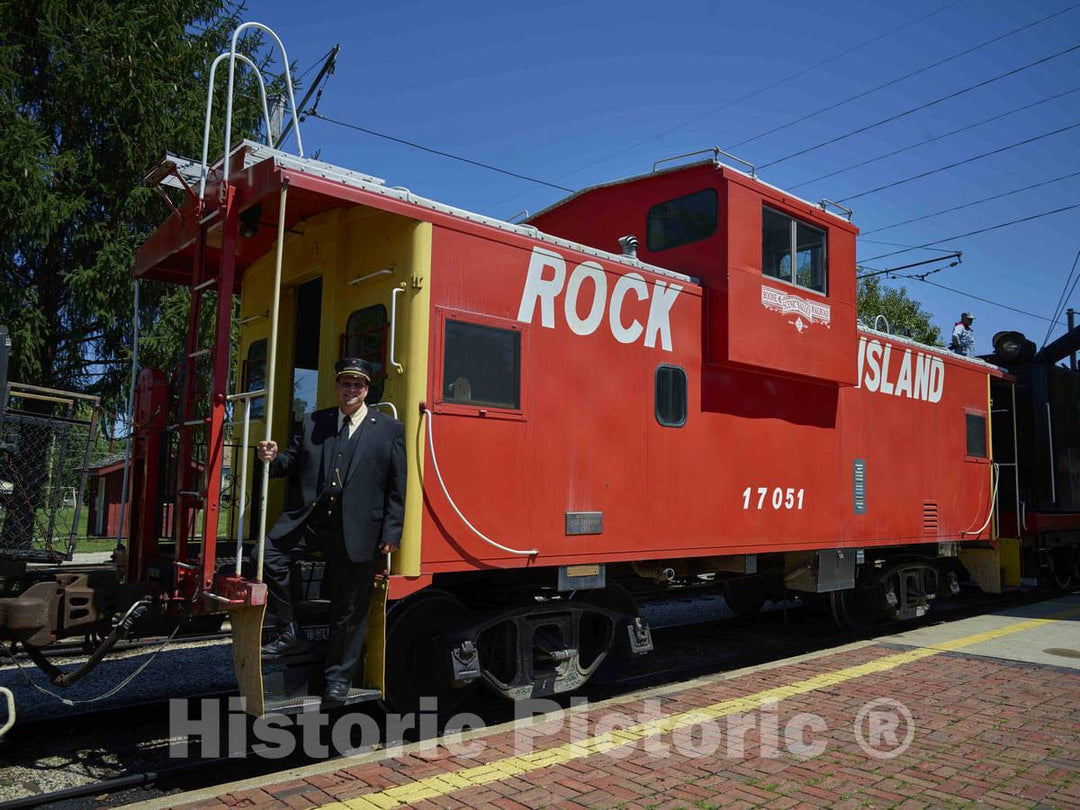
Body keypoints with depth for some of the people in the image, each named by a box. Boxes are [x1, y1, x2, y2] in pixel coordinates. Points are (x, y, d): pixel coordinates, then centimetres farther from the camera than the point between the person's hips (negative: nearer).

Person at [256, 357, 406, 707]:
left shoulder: (389, 429, 3)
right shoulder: (313, 423, 13)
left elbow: (397, 486, 0)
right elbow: (294, 462, 14)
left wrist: (392, 532, -5)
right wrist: (274, 458, -9)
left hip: (355, 530, -3)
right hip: (307, 518, 3)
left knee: (349, 607, 6)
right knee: (267, 556, -17)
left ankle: (338, 678, 24)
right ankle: (290, 635, 4)